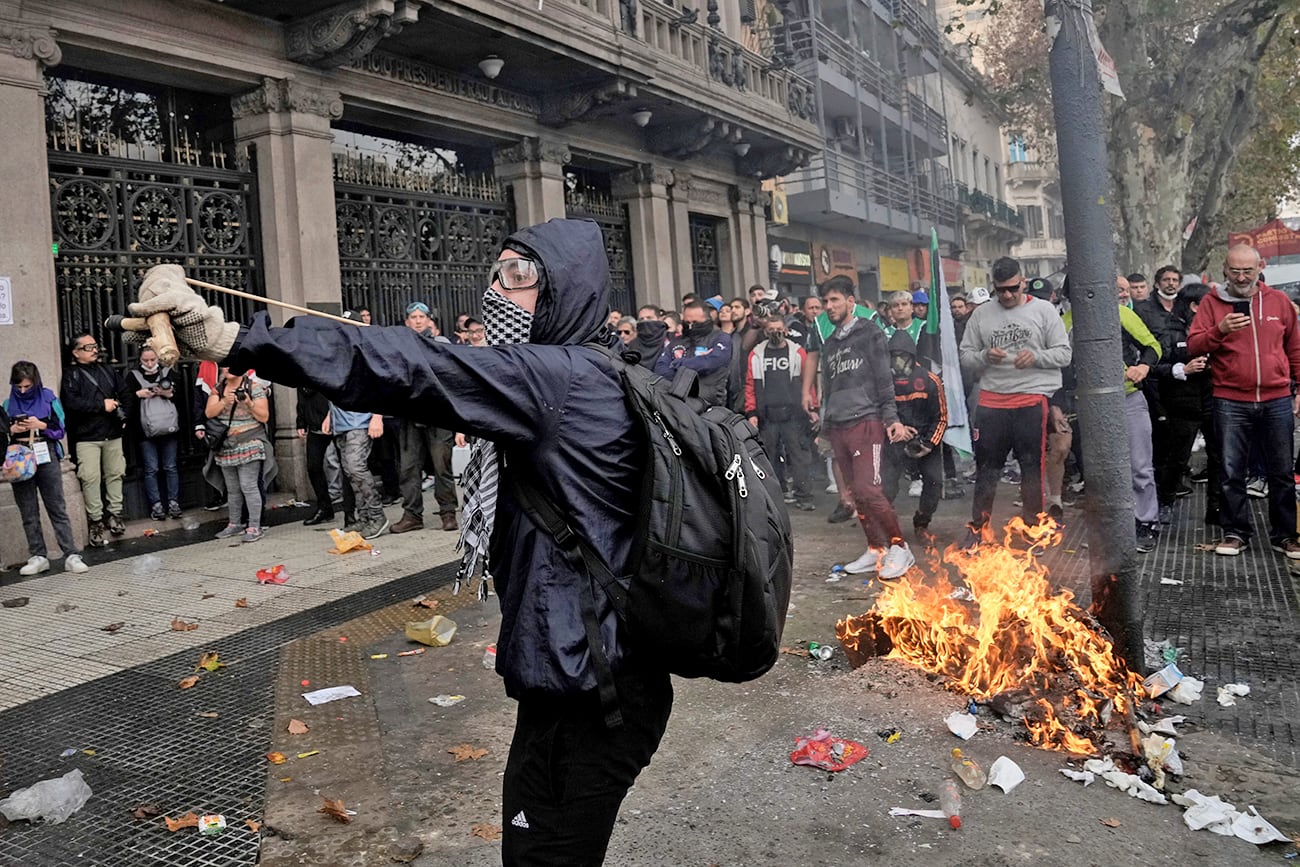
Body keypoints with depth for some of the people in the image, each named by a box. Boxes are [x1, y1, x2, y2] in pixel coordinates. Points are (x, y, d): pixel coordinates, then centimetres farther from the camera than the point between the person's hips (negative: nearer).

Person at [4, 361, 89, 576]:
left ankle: (71, 556, -4)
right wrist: (12, 430, -10)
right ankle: (38, 557, 11)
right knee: (28, 513, 5)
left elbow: (59, 429, 2)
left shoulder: (48, 399, 3)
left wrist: (41, 425, -14)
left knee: (57, 509, -2)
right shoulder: (8, 405, 9)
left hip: (46, 458, -3)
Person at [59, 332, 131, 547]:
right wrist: (102, 405, -14)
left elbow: (126, 392, 17)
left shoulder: (107, 370, 13)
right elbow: (71, 402, -14)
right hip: (86, 436, -4)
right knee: (91, 478, -7)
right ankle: (96, 521, 1)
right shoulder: (71, 375, -1)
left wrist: (124, 413, 2)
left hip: (112, 434, 4)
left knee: (115, 474, 7)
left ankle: (115, 515, 18)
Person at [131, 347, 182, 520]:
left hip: (169, 428, 1)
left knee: (170, 467, 5)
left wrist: (169, 394, -13)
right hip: (146, 430, -1)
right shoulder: (134, 376, 7)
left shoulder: (168, 373, 10)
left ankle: (173, 503, 11)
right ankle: (156, 505, 3)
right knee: (151, 469, -1)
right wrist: (138, 394, -15)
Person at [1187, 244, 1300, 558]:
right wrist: (1220, 330, -21)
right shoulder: (1212, 303, 2)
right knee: (1232, 473, 3)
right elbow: (1193, 346, -4)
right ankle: (1235, 533, 16)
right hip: (1230, 403, -2)